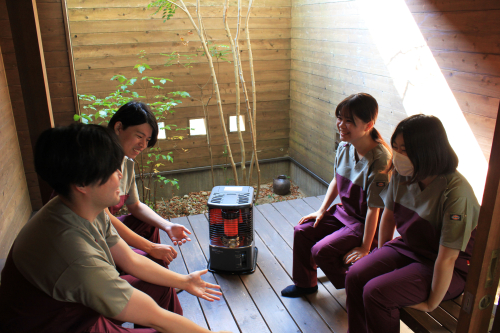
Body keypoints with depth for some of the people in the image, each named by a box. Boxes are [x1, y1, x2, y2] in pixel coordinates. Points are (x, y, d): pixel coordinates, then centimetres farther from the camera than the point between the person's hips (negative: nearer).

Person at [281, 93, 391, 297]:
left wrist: (365, 248, -19)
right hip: (343, 211, 8)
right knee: (302, 231, 1)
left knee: (321, 251, -17)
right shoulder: (344, 147, -7)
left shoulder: (379, 160, -30)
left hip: (363, 223, -8)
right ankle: (305, 283, 22)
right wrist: (322, 210, 7)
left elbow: (374, 208, -25)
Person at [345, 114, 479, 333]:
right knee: (355, 276, -14)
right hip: (408, 247, 6)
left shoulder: (456, 193, -30)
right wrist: (381, 259, 10)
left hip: (453, 270, -6)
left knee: (376, 292, -23)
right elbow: (389, 216, 7)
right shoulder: (401, 175, -9)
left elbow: (447, 259, -24)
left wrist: (431, 304, -15)